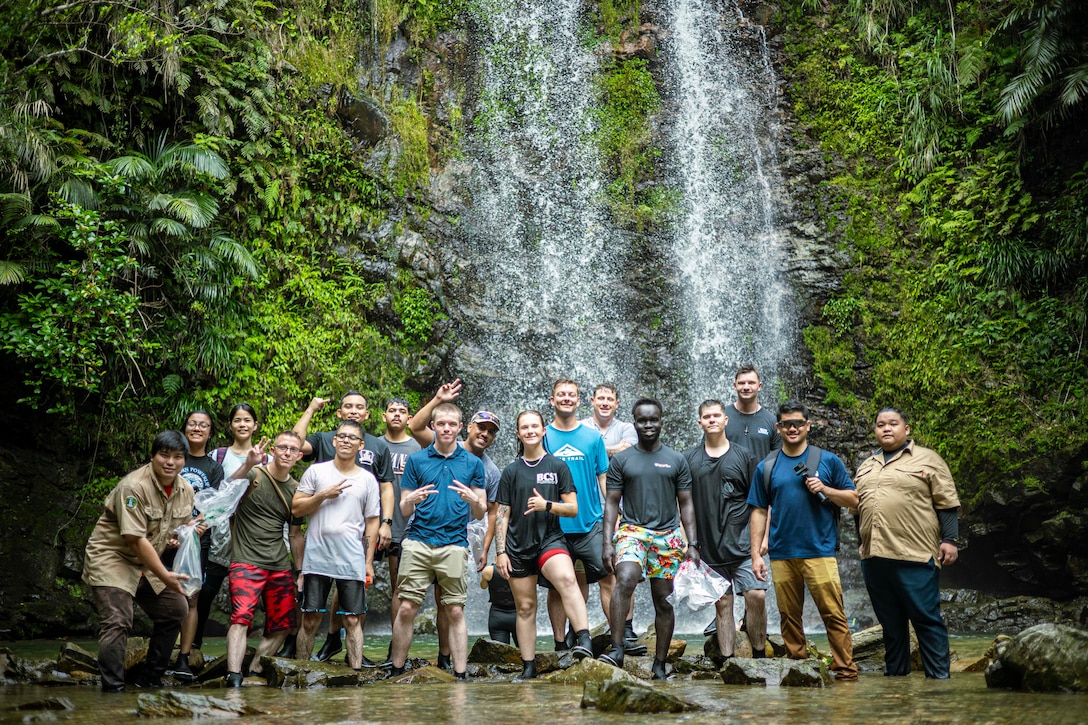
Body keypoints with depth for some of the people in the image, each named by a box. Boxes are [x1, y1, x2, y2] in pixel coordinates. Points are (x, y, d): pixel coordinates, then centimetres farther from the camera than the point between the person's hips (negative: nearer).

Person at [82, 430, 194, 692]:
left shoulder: (185, 490, -1)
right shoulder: (134, 487, -25)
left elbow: (184, 528, 15)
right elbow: (136, 540, -26)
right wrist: (165, 576, -25)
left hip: (147, 562, 8)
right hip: (111, 558, -8)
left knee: (176, 609, 10)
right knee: (118, 621, -21)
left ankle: (151, 680, 22)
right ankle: (112, 689, -13)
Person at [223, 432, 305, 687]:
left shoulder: (296, 490, 12)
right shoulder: (254, 475, -3)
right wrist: (247, 465, -42)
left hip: (280, 565, 6)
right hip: (246, 560, -6)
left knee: (282, 625, 5)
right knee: (241, 617, -21)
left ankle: (255, 673, 17)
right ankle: (234, 678, -26)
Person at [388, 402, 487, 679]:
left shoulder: (473, 463, 9)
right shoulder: (416, 460, 9)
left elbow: (480, 513, 9)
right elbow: (404, 510, 9)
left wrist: (473, 499, -13)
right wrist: (413, 499, -13)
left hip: (454, 545, 0)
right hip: (418, 543, 0)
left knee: (455, 612, 1)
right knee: (406, 609, -2)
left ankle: (460, 675, 6)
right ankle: (396, 671, 9)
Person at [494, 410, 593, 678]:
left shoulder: (558, 467, 6)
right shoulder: (511, 471, 9)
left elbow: (573, 508, 3)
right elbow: (502, 515, 8)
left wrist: (546, 505, -15)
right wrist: (500, 552, 1)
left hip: (550, 540, -2)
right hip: (517, 546, 2)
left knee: (567, 578, -32)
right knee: (525, 607, 6)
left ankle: (584, 641, -45)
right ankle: (528, 669, 14)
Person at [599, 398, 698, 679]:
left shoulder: (676, 461, 9)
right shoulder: (621, 460, 6)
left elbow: (686, 504, 9)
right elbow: (612, 503, 5)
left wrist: (692, 544, 2)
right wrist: (607, 542, -5)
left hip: (668, 536, 2)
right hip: (632, 530, -2)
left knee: (663, 602, 4)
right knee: (625, 581, -27)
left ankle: (660, 665, 15)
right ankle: (617, 650, -28)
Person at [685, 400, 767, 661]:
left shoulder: (744, 456, 5)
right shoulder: (690, 459, 7)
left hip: (743, 543, -1)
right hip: (710, 548, 1)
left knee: (756, 595, -13)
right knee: (722, 604, 5)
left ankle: (759, 656, 2)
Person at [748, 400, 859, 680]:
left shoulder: (828, 461, 6)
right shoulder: (766, 467, 9)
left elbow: (853, 499, 8)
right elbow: (759, 512, 8)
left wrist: (825, 490, -11)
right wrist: (756, 554, 2)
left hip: (819, 552, -2)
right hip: (781, 555, 2)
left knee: (834, 615, -7)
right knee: (789, 617, 8)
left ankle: (846, 672, -1)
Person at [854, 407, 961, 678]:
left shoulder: (927, 460, 3)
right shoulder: (866, 467, 20)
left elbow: (947, 504, -2)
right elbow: (858, 507, 25)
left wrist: (949, 539, -10)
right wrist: (864, 545, 22)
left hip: (914, 557, -6)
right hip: (873, 557, 6)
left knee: (926, 618, -4)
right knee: (890, 622, 11)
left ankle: (939, 676, 2)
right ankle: (894, 674, 19)